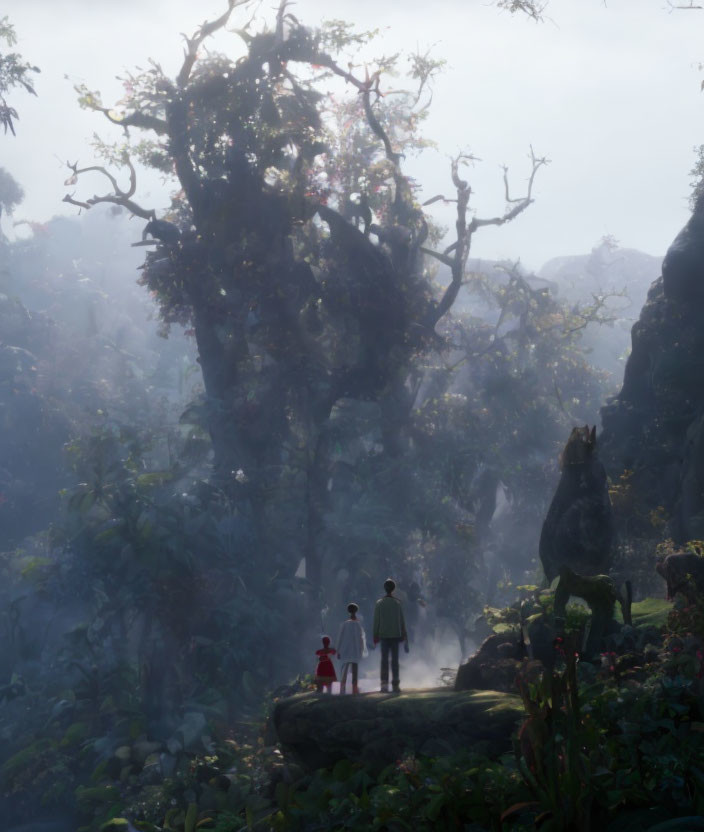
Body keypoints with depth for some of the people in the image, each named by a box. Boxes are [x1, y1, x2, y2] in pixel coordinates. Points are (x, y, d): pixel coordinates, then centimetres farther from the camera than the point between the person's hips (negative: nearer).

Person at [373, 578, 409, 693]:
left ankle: (384, 683, -8)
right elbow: (402, 621, 4)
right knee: (395, 660, 3)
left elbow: (376, 621, 0)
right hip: (396, 635, 0)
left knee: (384, 659, 1)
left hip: (384, 635, 0)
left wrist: (375, 636, 5)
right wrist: (404, 636, 12)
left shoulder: (379, 603, 0)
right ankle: (395, 685, 1)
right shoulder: (398, 603, 2)